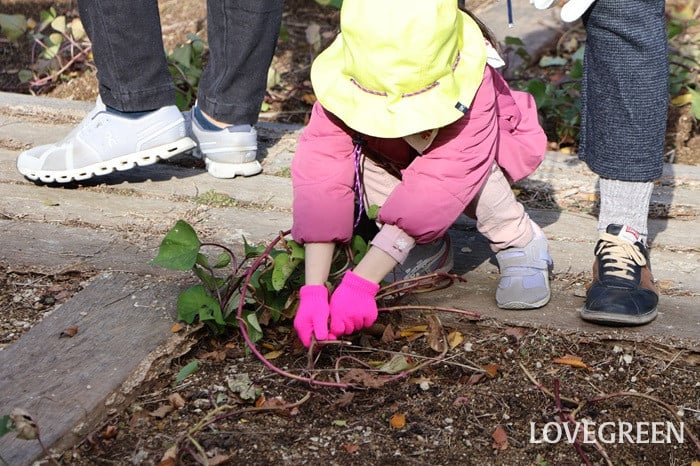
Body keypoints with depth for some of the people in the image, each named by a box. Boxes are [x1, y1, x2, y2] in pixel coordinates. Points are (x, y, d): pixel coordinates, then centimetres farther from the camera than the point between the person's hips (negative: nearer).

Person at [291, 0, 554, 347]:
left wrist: (362, 282, -54)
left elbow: (435, 187, -49)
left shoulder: (471, 88, -43)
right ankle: (427, 244, -7)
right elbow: (321, 179, -41)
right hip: (396, 160, 3)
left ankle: (519, 241, -11)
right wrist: (313, 289, -50)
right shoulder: (344, 85, -36)